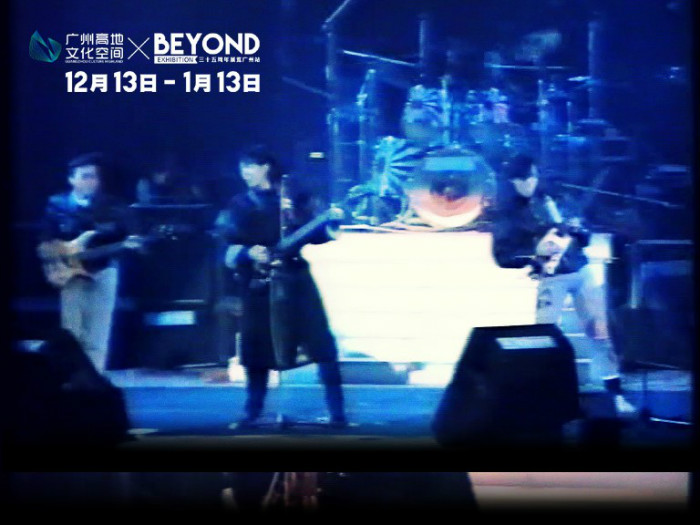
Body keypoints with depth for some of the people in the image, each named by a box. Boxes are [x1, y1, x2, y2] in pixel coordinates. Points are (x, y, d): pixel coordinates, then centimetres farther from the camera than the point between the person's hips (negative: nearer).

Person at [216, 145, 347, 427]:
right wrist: (248, 253, -18)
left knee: (320, 343, -5)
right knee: (259, 347, 2)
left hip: (293, 278, -1)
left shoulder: (289, 198, 7)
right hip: (257, 282, 1)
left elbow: (313, 235, 5)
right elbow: (230, 242, 1)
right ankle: (253, 411, 16)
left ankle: (337, 410, -1)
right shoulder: (239, 204, 8)